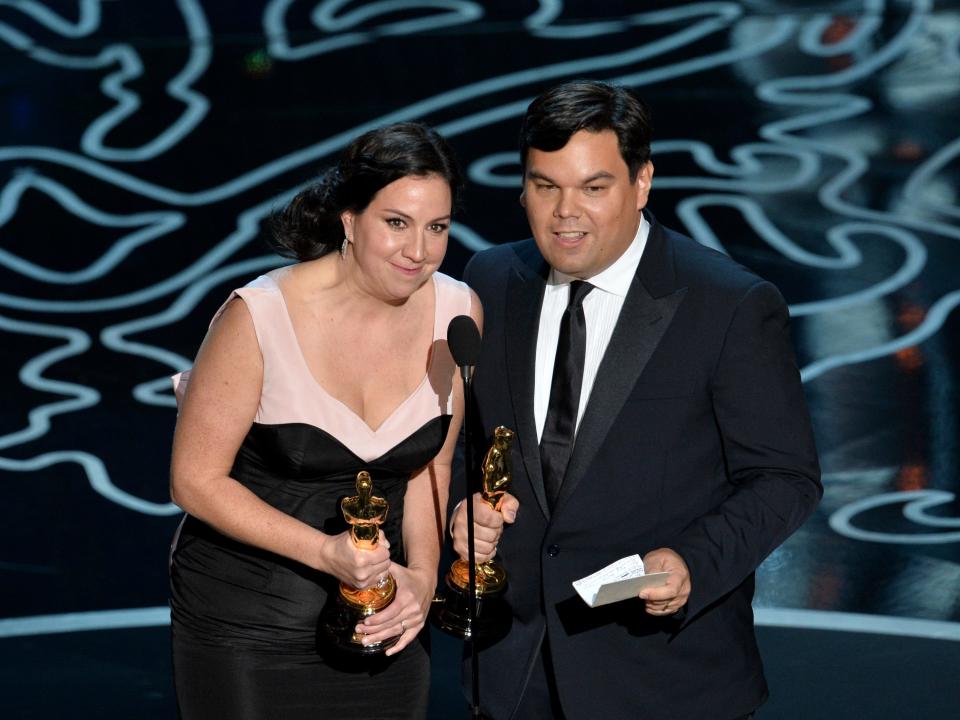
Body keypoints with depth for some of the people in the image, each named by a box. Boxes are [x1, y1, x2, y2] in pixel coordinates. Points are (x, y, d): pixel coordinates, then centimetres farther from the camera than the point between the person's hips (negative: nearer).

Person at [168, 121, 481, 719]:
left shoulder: (456, 313, -6)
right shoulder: (260, 316, -20)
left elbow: (429, 465, 6)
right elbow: (197, 480, -13)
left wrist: (422, 576, -9)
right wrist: (325, 552, -22)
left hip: (378, 623, 4)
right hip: (245, 623, -4)